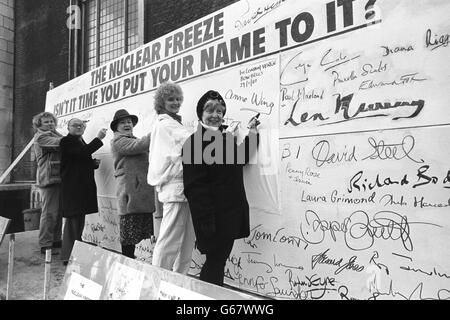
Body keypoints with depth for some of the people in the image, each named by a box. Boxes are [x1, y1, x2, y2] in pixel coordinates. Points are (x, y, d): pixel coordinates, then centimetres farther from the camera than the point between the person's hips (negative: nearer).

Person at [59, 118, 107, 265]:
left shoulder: (81, 142, 21)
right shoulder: (66, 141, -7)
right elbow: (83, 153, -24)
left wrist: (94, 163, 8)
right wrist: (98, 138, -23)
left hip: (83, 186, 9)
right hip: (72, 188, -9)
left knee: (78, 220, 13)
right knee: (74, 221, -7)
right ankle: (69, 256, 2)